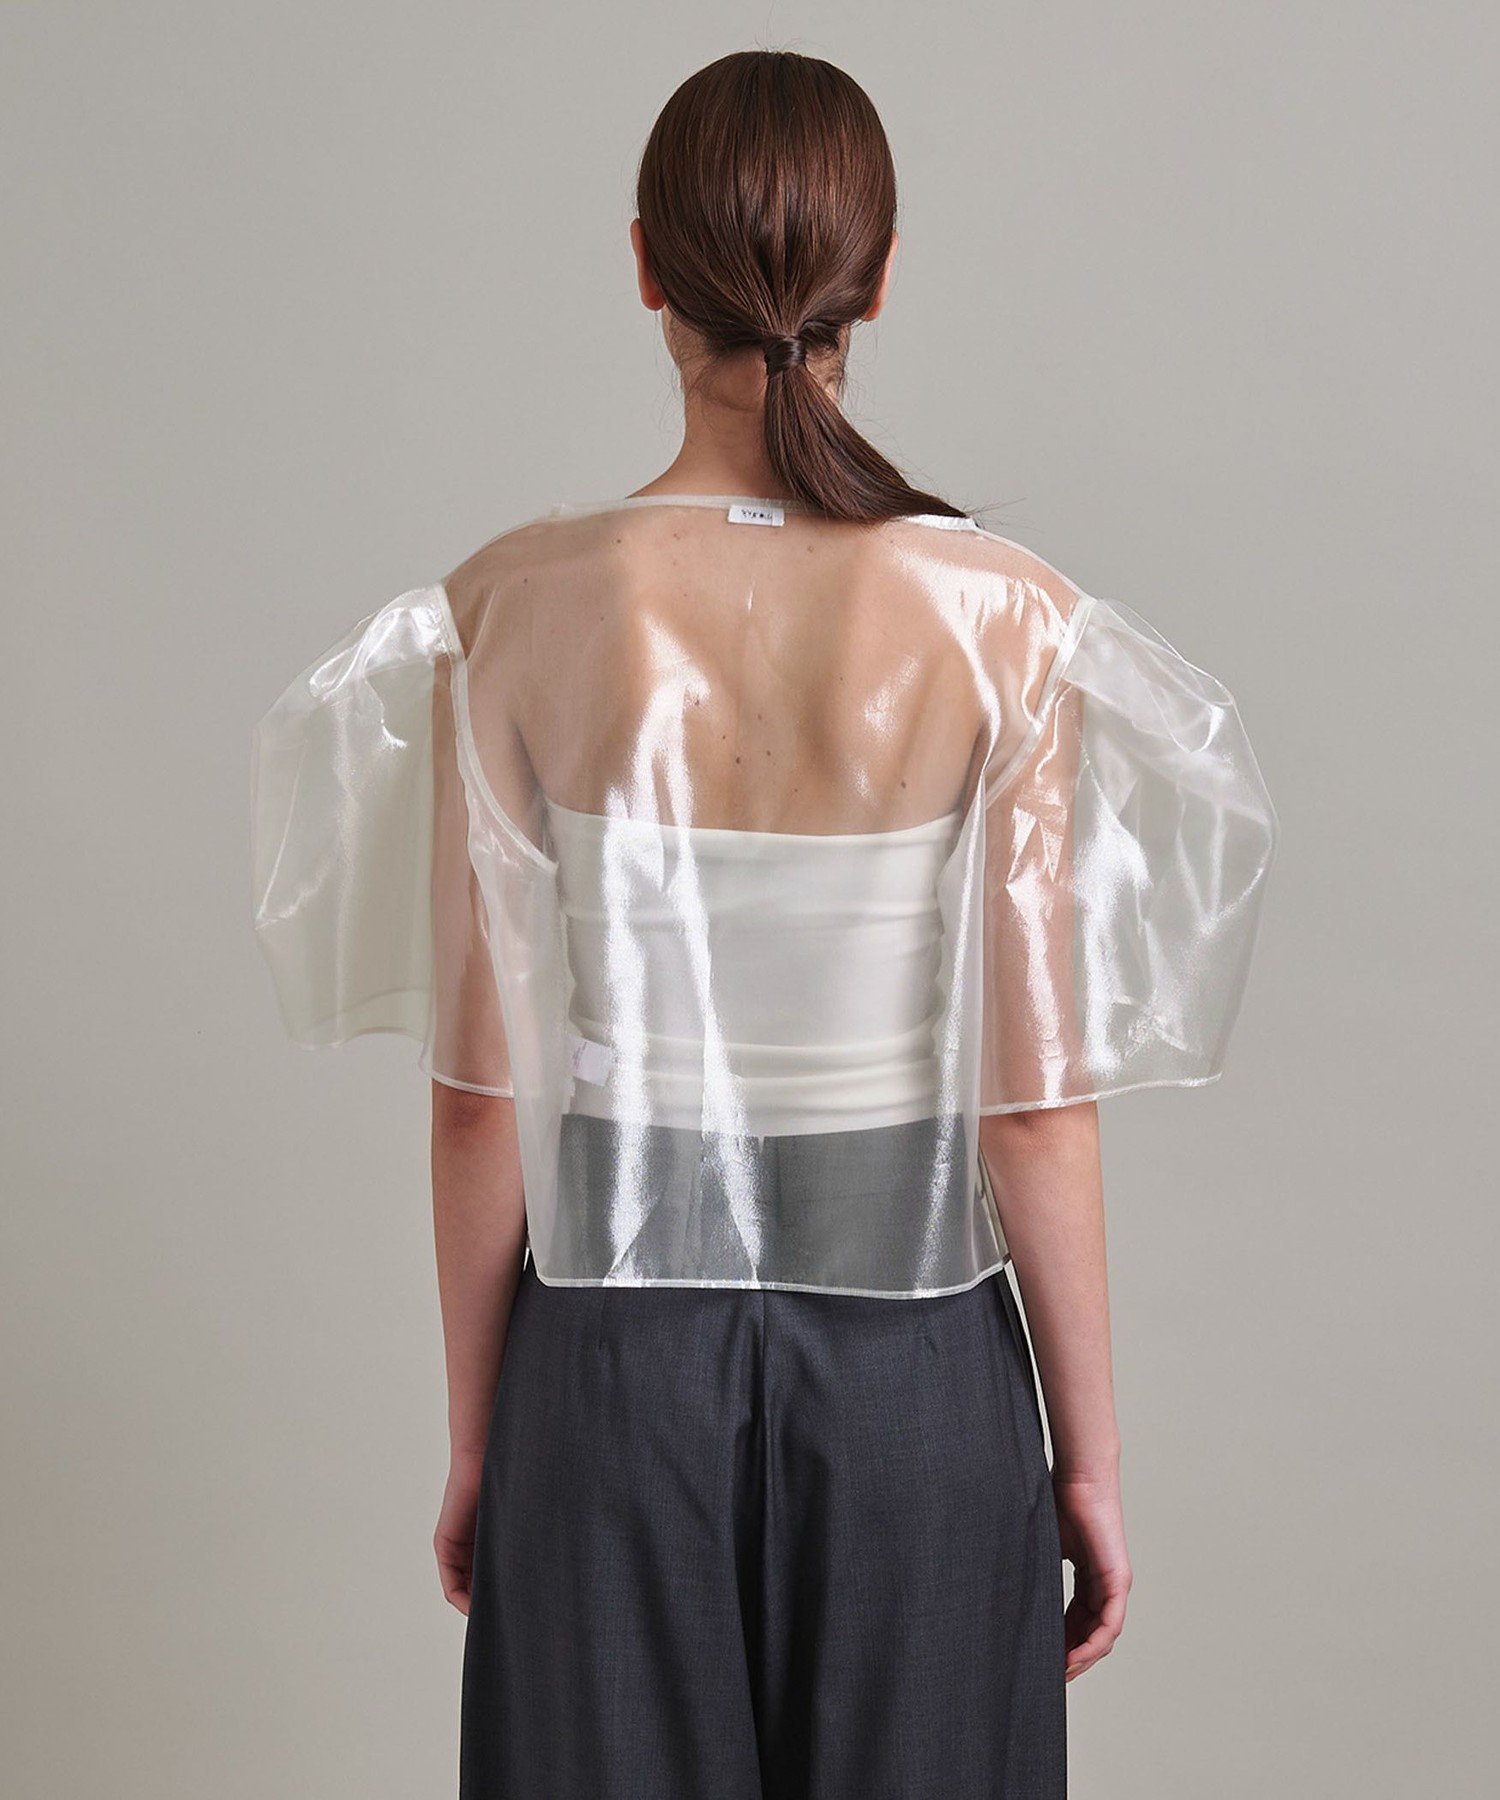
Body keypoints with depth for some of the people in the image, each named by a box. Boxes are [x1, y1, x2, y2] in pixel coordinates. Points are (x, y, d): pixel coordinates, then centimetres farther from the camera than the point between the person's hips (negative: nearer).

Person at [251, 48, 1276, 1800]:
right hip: (915, 1362, 0)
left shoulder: (513, 609, -10)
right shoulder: (1001, 619, -12)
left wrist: (474, 1441, 7)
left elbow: (479, 1090, -6)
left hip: (615, 1356, 1)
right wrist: (1089, 1455, 3)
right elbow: (1036, 1104, -10)